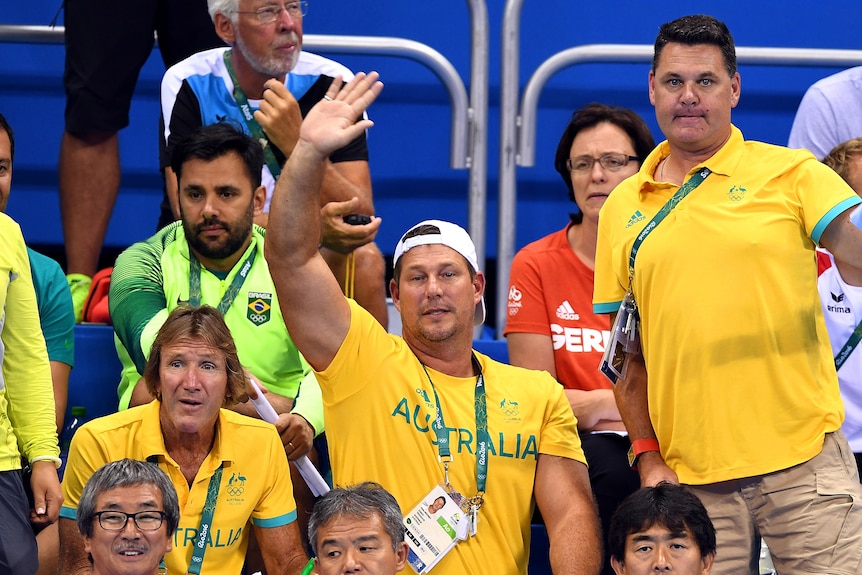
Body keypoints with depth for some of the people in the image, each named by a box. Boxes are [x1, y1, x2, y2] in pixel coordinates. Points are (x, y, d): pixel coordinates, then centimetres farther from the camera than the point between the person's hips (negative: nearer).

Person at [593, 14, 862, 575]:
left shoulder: (791, 174, 3)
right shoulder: (622, 209, 12)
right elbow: (628, 354, 15)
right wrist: (648, 456, 6)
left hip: (803, 459, -2)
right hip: (691, 476, 3)